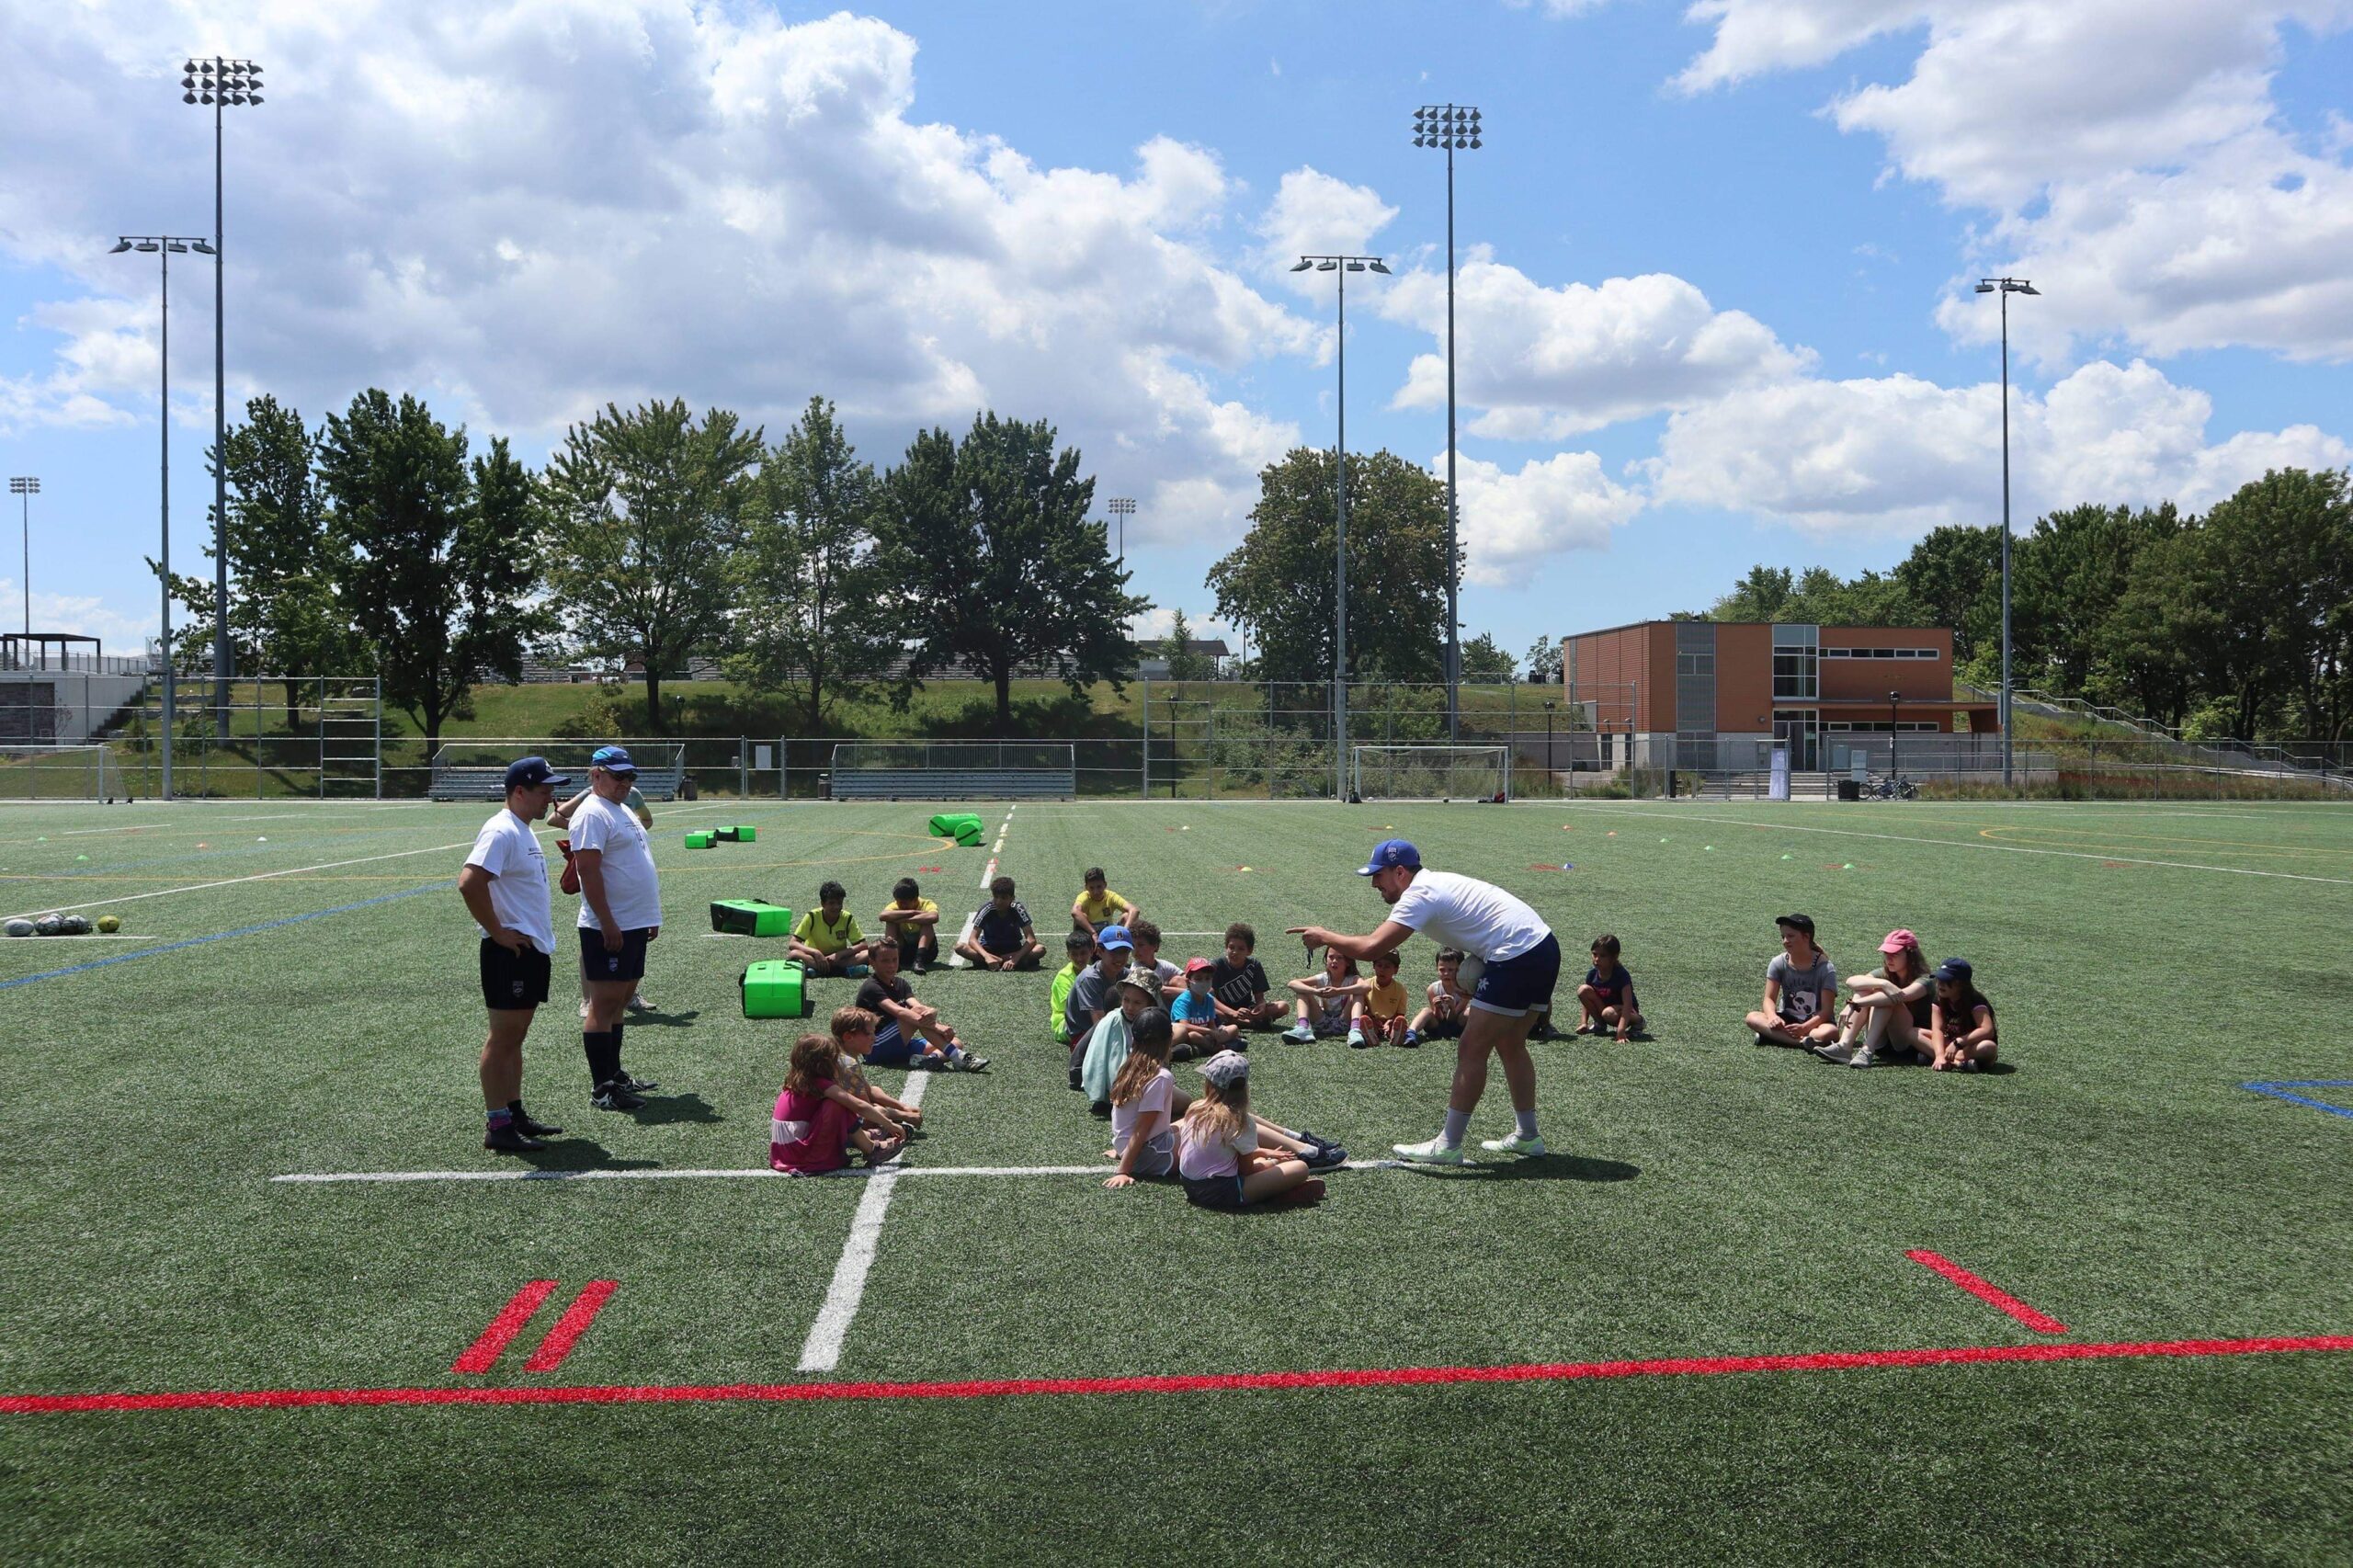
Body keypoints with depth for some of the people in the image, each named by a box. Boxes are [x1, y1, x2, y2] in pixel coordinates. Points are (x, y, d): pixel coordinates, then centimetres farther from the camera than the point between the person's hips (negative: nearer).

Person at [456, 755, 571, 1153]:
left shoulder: (524, 831, 15)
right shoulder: (501, 832, -16)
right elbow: (469, 883, -28)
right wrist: (498, 931, -21)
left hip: (534, 949, 10)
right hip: (511, 952, -10)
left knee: (515, 1036, 15)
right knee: (503, 1037, -4)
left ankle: (514, 1112, 23)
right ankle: (497, 1126, 0)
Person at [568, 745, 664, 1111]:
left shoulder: (622, 810, 18)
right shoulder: (593, 814, -13)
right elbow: (589, 871, -21)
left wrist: (651, 917, 23)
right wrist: (608, 924, -24)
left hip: (635, 926, 10)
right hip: (610, 929, -10)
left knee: (619, 1002, 15)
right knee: (604, 1004, -6)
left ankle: (615, 1076, 24)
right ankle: (602, 1089, -3)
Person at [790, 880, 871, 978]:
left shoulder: (847, 918, -9)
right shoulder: (812, 917, -13)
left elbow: (863, 945, -11)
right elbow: (792, 944, -17)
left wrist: (839, 954, -25)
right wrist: (816, 953, -32)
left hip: (839, 959, 1)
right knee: (794, 954, -34)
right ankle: (845, 970, -38)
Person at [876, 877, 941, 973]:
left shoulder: (926, 905, -17)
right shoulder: (894, 906, -10)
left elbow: (934, 917, -42)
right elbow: (882, 916, -35)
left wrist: (905, 919, -39)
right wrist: (912, 912, -35)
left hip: (927, 950, -2)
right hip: (903, 951, 2)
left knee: (926, 921, -27)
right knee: (891, 921, -18)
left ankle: (919, 959, -39)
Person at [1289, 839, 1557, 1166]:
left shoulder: (1420, 894, -11)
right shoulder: (1438, 883, 18)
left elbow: (1370, 947, -20)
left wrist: (1324, 937, -5)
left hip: (1516, 957, -10)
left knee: (1472, 1051, -4)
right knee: (1510, 1046, 21)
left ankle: (1448, 1145, 1)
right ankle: (1527, 1136, 30)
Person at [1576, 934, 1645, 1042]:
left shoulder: (1621, 975, -27)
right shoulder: (1592, 974, -11)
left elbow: (1627, 1004, -34)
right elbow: (1587, 999, 2)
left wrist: (1621, 1032, -43)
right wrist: (1584, 1023, -10)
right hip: (1603, 1006, 5)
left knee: (1609, 1013, -39)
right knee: (1583, 990, -18)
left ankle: (1637, 1021, -6)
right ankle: (1600, 1024, 0)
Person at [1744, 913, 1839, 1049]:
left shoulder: (1825, 968, -13)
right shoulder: (1778, 963, -3)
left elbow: (1826, 1010, -17)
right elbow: (1769, 999, -7)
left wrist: (1804, 1028, -33)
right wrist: (1773, 1017, -30)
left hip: (1815, 1022, -3)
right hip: (1787, 1020, 3)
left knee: (1830, 1032, -38)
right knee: (1752, 1017, -25)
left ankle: (1769, 1036, -35)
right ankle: (1802, 1041, -39)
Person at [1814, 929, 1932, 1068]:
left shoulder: (1924, 981, -11)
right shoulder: (1884, 973, 3)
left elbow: (1901, 996, -34)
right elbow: (1851, 982, -18)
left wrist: (1855, 1004, -40)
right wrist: (1883, 984, -36)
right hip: (1884, 1044, 5)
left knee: (1885, 999, -27)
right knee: (1864, 990, -17)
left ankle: (1867, 1051, -37)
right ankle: (1844, 1046, -32)